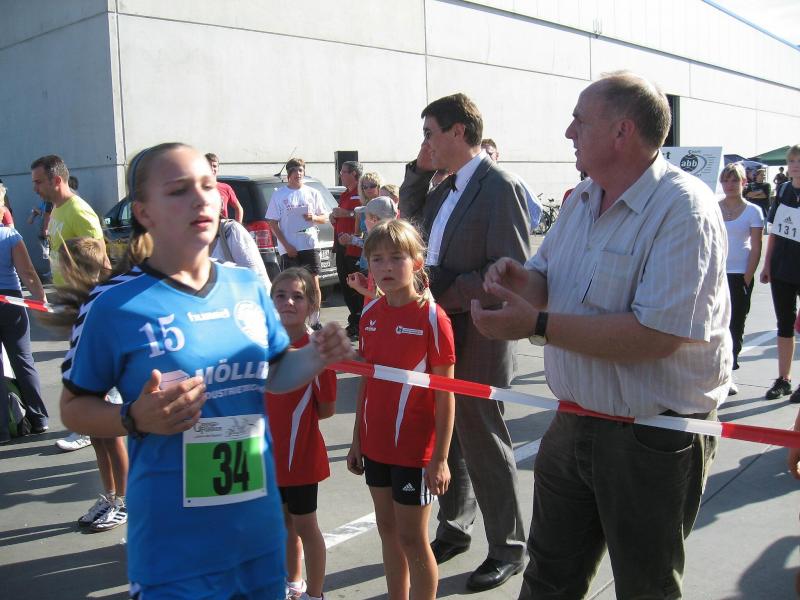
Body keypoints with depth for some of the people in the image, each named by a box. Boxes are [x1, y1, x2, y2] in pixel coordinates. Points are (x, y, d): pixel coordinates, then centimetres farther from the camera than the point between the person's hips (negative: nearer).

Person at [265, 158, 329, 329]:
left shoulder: (313, 193, 9)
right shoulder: (279, 195, 3)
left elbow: (325, 218, 14)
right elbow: (273, 223, 1)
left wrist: (314, 217, -10)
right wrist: (287, 245, -8)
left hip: (310, 245, 2)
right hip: (289, 248, -1)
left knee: (314, 283, -1)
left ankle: (315, 322, 8)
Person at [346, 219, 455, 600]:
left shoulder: (431, 318, -15)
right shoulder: (370, 314, 2)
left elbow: (445, 395, -13)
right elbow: (366, 383, 10)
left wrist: (440, 458, -13)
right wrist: (357, 440, 11)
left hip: (414, 448, -6)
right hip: (376, 444, 6)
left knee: (412, 539, 6)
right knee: (388, 531, 18)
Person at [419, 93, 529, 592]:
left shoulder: (500, 187, -14)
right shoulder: (443, 191, 13)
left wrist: (444, 297, -20)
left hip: (477, 338, -8)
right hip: (440, 333, 8)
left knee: (483, 442, 3)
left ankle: (508, 549, 21)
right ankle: (454, 528, 37)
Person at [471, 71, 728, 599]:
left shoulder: (683, 209, -20)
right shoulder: (584, 198, 6)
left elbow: (656, 336, -29)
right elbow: (550, 277, 14)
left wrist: (537, 324, -30)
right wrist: (524, 283, -11)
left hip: (653, 440, -7)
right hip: (574, 425, 7)